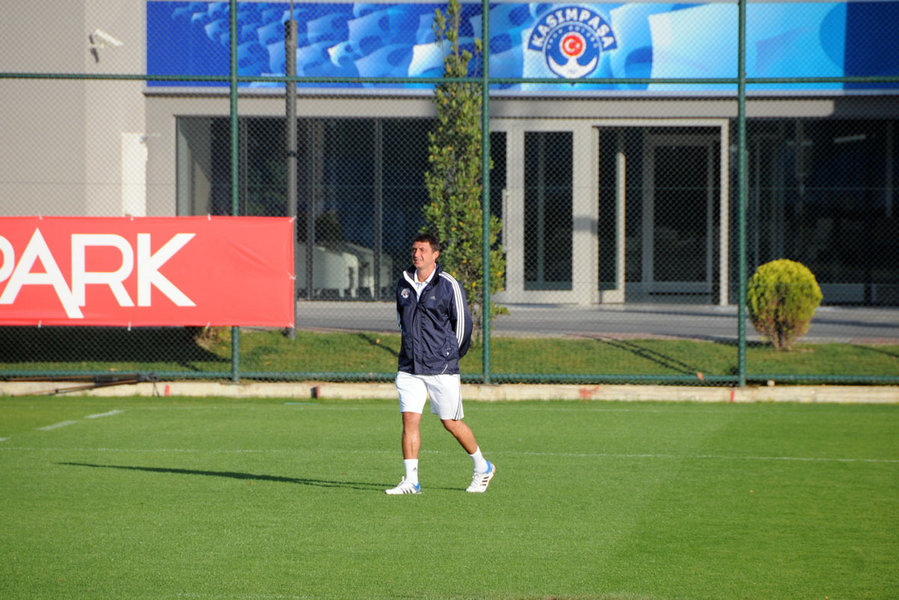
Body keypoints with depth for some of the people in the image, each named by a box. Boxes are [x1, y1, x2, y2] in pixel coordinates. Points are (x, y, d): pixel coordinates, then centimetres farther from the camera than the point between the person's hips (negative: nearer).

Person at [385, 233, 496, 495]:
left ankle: (482, 467, 23)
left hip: (441, 368, -4)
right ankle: (411, 481, -4)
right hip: (409, 367, 4)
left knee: (451, 423, 2)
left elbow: (463, 323, 0)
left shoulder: (449, 285, -8)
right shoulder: (403, 283, 7)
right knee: (409, 419, -7)